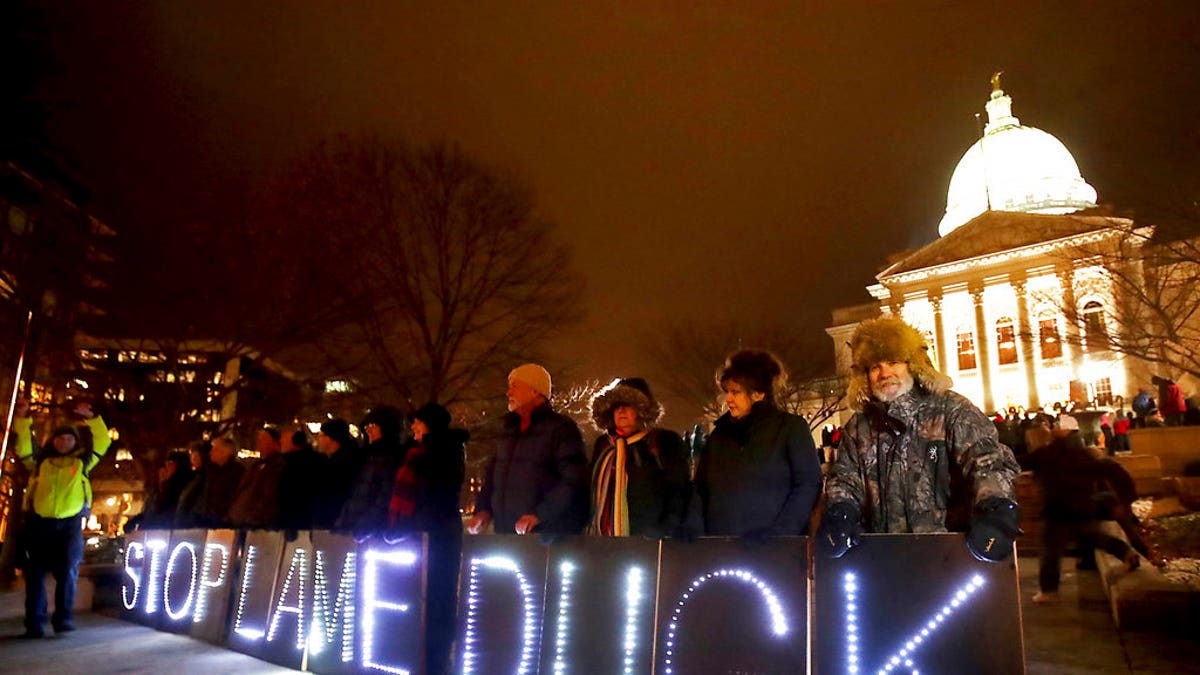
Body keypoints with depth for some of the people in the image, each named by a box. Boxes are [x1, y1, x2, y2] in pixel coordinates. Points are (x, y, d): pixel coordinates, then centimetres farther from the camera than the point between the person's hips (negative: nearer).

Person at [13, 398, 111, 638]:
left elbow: (102, 442, 8)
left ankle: (64, 618, 4)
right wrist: (23, 419, 1)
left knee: (68, 571, -4)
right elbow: (23, 448, 8)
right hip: (38, 522, 1)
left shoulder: (82, 462, 14)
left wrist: (91, 418, 0)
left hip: (70, 523, -1)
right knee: (35, 573, 3)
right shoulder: (40, 462, 16)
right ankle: (34, 623, 9)